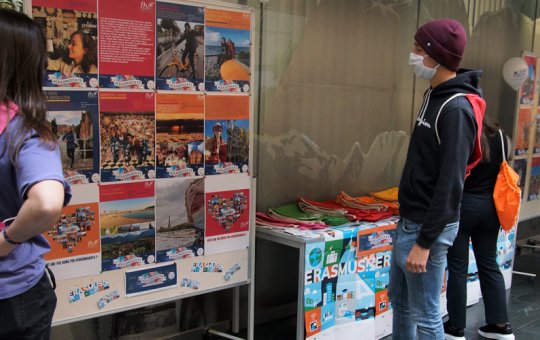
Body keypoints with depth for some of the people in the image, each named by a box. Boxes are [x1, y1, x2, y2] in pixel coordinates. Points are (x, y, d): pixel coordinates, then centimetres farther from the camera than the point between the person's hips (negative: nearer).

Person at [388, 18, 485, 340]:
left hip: (426, 227, -10)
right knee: (399, 299, 22)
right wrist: (410, 225, 20)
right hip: (410, 220, 10)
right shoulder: (436, 96, 10)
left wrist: (425, 241, -23)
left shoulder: (456, 108, -20)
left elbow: (450, 184, -24)